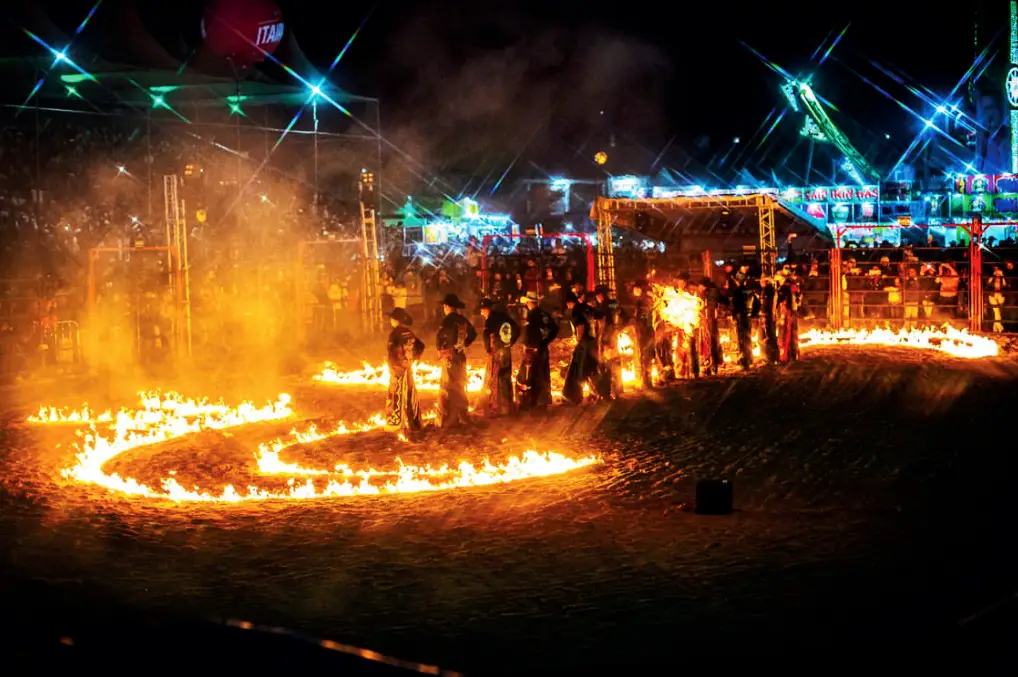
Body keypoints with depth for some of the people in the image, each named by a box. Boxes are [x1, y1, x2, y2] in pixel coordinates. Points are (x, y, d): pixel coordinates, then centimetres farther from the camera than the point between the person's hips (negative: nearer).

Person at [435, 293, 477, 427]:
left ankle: (447, 420, -3)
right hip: (461, 356, 7)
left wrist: (440, 349, -4)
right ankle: (461, 416, 25)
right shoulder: (463, 320, 5)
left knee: (448, 389, -2)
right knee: (460, 387, 18)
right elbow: (473, 334, 16)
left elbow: (440, 338, -22)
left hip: (449, 357, -7)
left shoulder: (447, 320, -16)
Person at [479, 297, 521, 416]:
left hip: (496, 352, -7)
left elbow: (486, 334, -28)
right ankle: (508, 407, 23)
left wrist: (488, 348, -15)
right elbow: (516, 329, 18)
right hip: (506, 352, 7)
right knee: (506, 379, 16)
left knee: (494, 381, 1)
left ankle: (495, 409, 2)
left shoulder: (491, 319, -14)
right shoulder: (503, 316, 8)